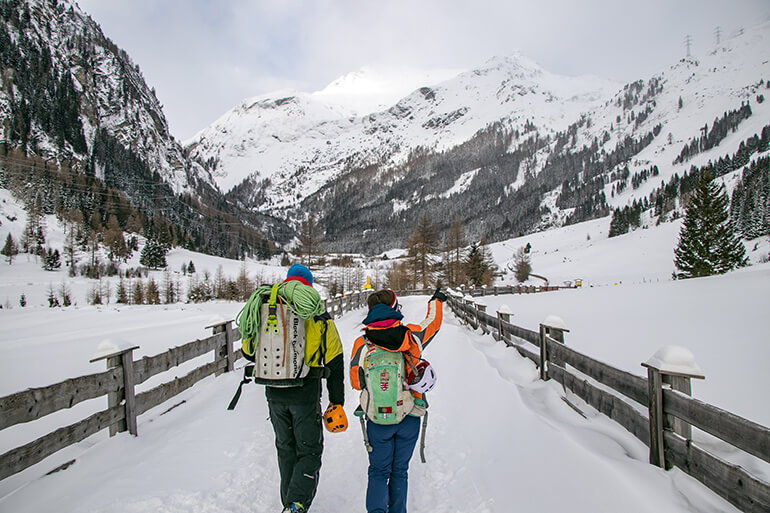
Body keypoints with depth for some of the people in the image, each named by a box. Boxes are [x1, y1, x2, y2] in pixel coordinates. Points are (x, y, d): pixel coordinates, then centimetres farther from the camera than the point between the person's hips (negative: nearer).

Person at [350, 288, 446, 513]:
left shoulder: (361, 344, -13)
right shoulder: (411, 336, -11)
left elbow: (356, 382, -3)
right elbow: (432, 323, 11)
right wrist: (436, 300, 30)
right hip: (410, 418, 1)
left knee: (379, 472, 14)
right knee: (399, 471, 19)